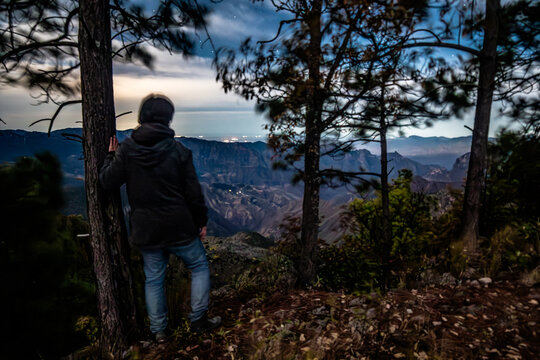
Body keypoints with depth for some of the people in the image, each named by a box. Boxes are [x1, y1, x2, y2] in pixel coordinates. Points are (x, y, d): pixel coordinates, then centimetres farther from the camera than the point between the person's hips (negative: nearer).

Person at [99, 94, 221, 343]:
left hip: (145, 229, 3)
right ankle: (199, 320, 21)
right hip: (179, 227, -3)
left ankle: (158, 330, 29)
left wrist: (111, 156, 15)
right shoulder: (178, 150, -11)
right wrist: (201, 221, 4)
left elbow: (107, 181, -1)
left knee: (154, 278, 18)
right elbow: (193, 192, -8)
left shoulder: (127, 149, -6)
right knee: (199, 266, 17)